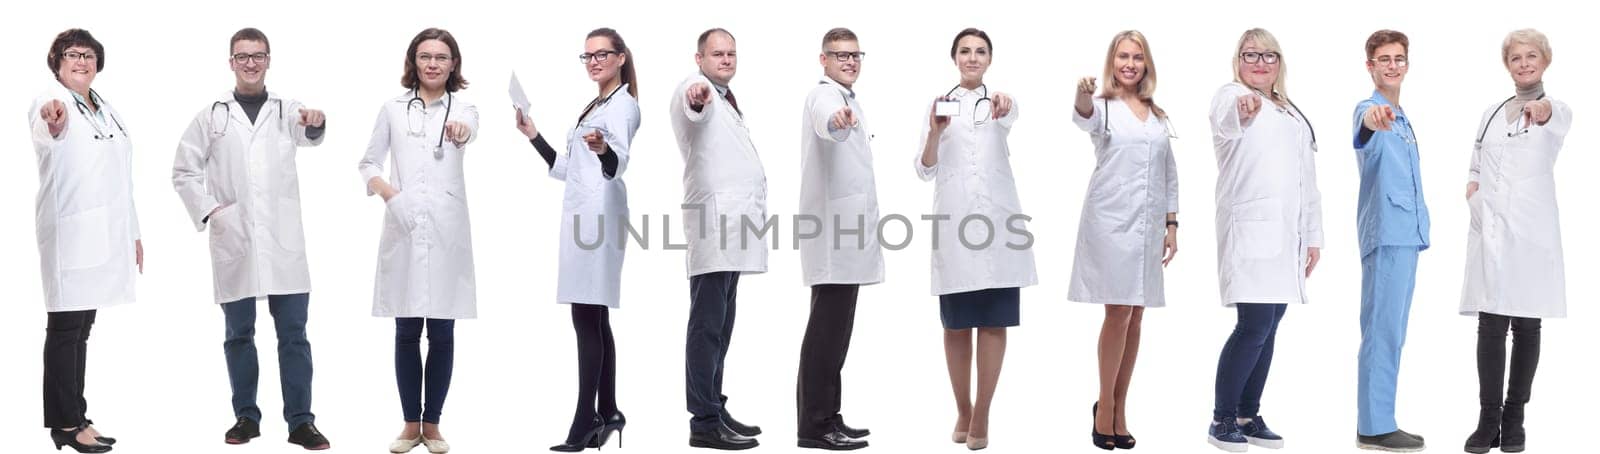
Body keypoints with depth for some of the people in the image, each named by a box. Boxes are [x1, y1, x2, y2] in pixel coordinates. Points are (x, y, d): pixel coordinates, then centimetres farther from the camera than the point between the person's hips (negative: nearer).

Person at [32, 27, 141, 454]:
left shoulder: (107, 111, 18)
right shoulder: (50, 102, -8)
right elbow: (46, 131, -34)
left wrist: (132, 232, 20)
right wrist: (52, 122, -59)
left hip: (104, 234, 8)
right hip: (69, 232, -8)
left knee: (81, 328, 12)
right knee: (65, 327, -4)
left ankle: (77, 419, 18)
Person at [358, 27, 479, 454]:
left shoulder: (462, 107, 5)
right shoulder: (392, 109, 8)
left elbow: (470, 127, -19)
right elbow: (369, 163, 10)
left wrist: (462, 133, -43)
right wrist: (388, 193, -11)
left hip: (446, 231, -1)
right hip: (403, 229, 1)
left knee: (442, 333, 3)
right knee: (407, 332, 5)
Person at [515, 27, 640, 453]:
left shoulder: (623, 104, -5)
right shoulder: (593, 107, 22)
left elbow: (618, 164, -22)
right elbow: (566, 169, 25)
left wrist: (603, 149, -43)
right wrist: (533, 136, 22)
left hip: (598, 214, -9)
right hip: (581, 213, 9)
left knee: (587, 317, -12)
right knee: (594, 318, 9)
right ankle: (607, 414, 13)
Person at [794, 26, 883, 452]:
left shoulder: (850, 101, 20)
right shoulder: (823, 96, -11)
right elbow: (827, 121, -36)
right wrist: (838, 118, -58)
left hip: (847, 232, 10)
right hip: (832, 231, -10)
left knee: (836, 328, 12)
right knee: (827, 328, -10)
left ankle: (827, 417, 18)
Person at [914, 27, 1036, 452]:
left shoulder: (1001, 101, 9)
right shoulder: (940, 103, 10)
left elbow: (1009, 118, -18)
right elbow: (924, 171, 4)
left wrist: (1004, 104, -42)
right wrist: (935, 132, -14)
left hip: (997, 220, 0)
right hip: (954, 222, 0)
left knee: (993, 322, -1)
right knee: (956, 325, 4)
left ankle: (982, 416, 5)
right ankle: (962, 410, 19)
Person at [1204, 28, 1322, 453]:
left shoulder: (1294, 116, 22)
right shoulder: (1230, 95, -1)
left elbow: (1307, 181, 24)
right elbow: (1227, 122, -28)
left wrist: (1312, 236, 17)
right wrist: (1241, 110, -52)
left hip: (1288, 234, 7)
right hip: (1250, 228, -7)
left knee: (1268, 327, 8)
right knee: (1254, 325, -13)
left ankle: (1248, 416, 16)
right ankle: (1221, 419, -3)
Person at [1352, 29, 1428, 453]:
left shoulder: (1403, 120, 21)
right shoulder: (1371, 111, -8)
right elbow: (1364, 123, -35)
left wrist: (1418, 233, 19)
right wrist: (1375, 115, -58)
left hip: (1407, 236, 9)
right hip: (1386, 236, -9)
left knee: (1391, 334, 12)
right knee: (1382, 332, -9)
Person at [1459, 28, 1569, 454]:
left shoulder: (1557, 109, 2)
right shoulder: (1491, 113, 15)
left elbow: (1557, 118, -25)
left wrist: (1542, 109, -49)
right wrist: (1473, 193, -1)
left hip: (1531, 231, -2)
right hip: (1489, 229, 3)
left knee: (1526, 326, 2)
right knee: (1490, 326, -3)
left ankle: (1514, 418, 10)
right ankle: (1488, 419, -2)